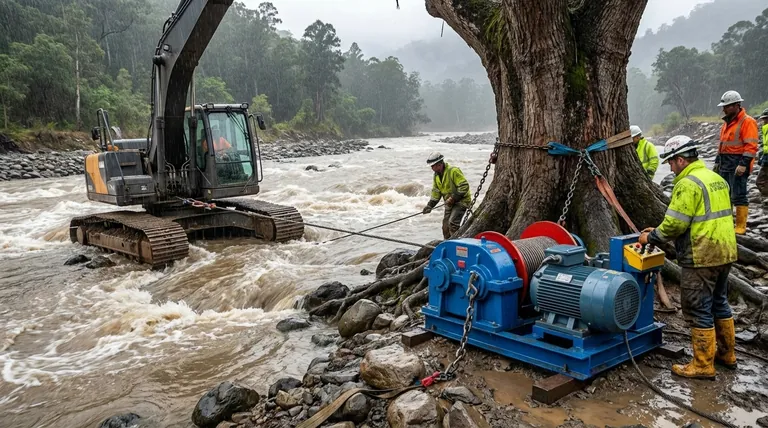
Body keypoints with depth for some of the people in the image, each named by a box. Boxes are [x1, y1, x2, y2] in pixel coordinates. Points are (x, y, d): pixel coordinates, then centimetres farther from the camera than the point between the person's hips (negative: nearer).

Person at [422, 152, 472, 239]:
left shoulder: (453, 171, -18)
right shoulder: (436, 176, 9)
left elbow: (464, 186, -21)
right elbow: (436, 193, 15)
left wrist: (453, 198, -24)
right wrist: (429, 205, 3)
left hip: (461, 201, -9)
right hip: (450, 204, 9)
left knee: (452, 222, -24)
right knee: (445, 227, 8)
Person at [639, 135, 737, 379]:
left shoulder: (688, 183, -18)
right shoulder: (716, 178, 13)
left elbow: (674, 223, -21)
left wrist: (652, 237, -3)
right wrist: (659, 231, 16)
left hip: (701, 258, -10)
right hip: (724, 253, 10)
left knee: (698, 311, 0)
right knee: (719, 303, 21)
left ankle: (703, 366, 8)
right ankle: (726, 354, 33)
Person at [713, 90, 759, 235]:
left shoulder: (747, 121, -10)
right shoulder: (728, 122, 17)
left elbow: (751, 146, -17)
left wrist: (743, 164, -23)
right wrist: (717, 161, 21)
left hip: (738, 166, -9)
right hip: (725, 165, 9)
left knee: (738, 196, -7)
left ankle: (741, 227, -3)